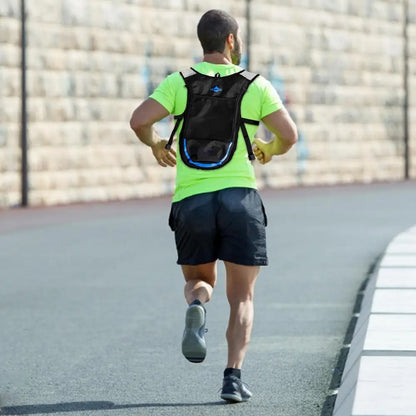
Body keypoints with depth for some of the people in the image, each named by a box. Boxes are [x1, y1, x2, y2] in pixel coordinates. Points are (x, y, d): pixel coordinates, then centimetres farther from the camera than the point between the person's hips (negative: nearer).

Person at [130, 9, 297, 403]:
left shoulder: (179, 82, 2)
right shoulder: (256, 85, 2)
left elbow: (138, 119, -9)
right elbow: (289, 135, -3)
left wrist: (155, 144, 12)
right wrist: (271, 149, 20)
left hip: (191, 200, 1)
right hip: (241, 197, -1)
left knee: (199, 280, 21)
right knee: (241, 297, 7)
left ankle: (196, 305, -16)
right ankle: (233, 377, -9)